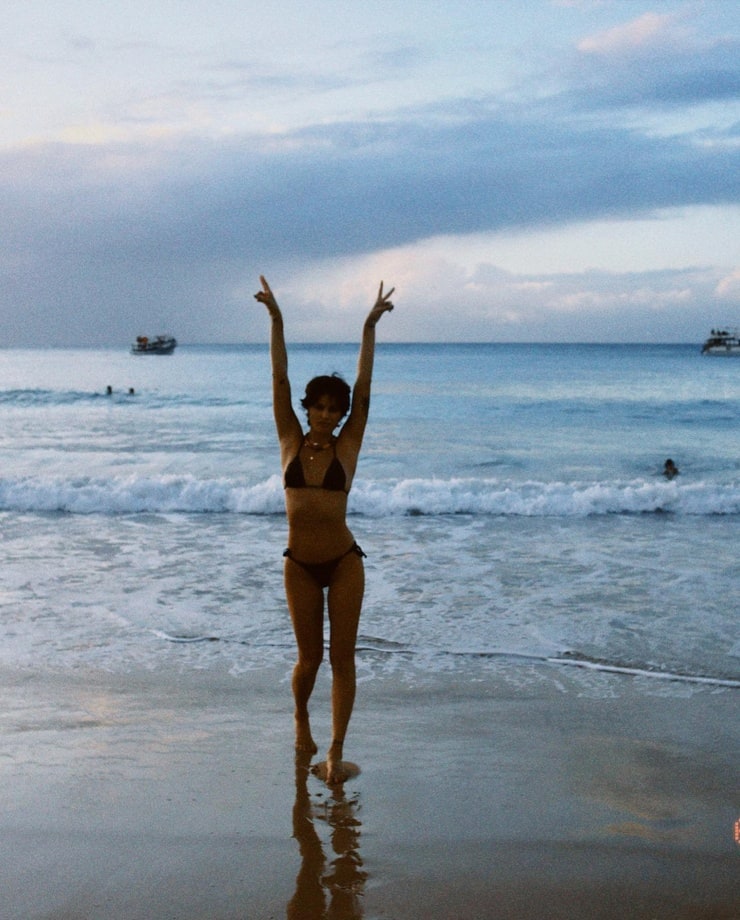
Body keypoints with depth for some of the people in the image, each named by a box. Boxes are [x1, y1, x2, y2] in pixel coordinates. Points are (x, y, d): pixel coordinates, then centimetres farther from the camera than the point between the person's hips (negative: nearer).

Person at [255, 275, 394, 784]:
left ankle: (336, 753, 2)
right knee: (310, 656, 9)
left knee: (342, 656, -2)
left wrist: (370, 328, -8)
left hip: (344, 561, -1)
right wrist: (276, 321, -7)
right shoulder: (292, 442, 0)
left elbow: (363, 389, -5)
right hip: (300, 565, 1)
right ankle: (301, 716, 40)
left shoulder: (347, 446, -2)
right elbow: (280, 381, -3)